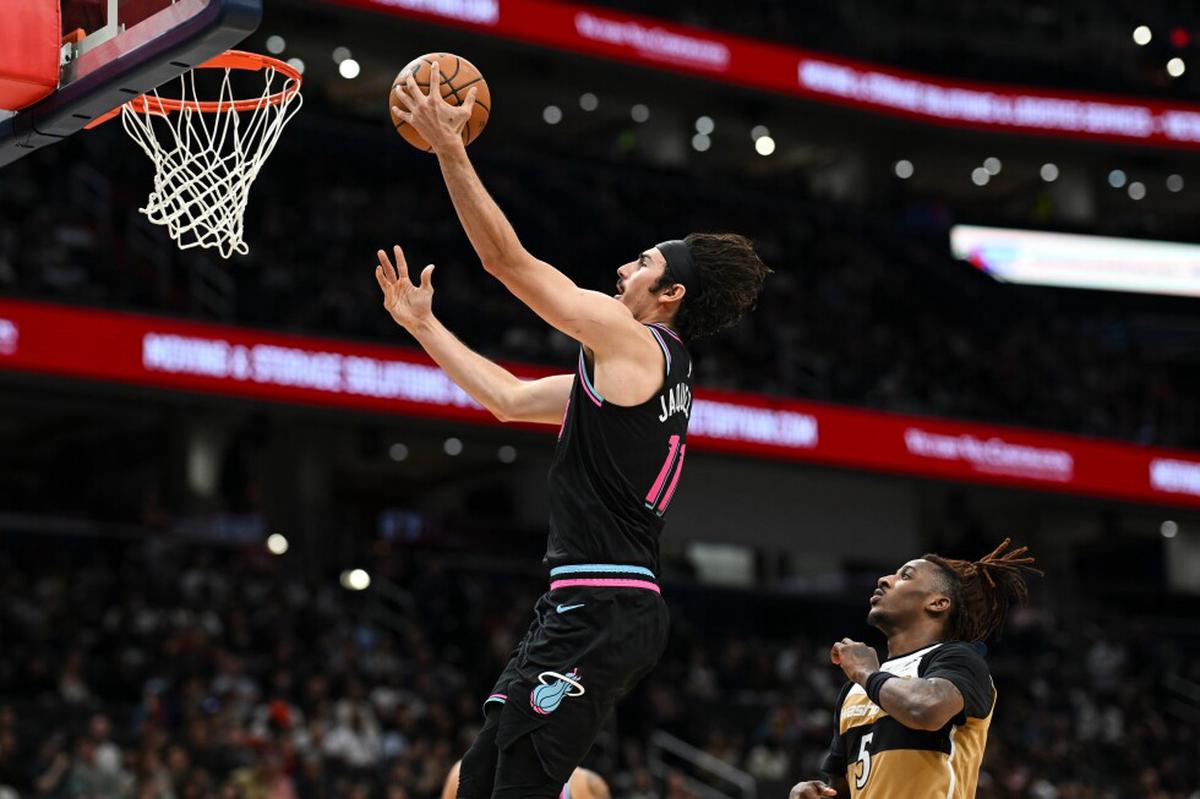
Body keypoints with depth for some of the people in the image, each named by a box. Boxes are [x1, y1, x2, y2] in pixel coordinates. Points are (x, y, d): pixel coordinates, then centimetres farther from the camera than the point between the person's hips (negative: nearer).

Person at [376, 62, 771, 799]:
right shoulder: (641, 368, 22)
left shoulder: (636, 342, -6)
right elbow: (509, 398, 29)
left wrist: (452, 151, -5)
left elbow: (508, 260, -8)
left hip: (603, 610, -10)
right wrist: (423, 325, 31)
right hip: (590, 607, 10)